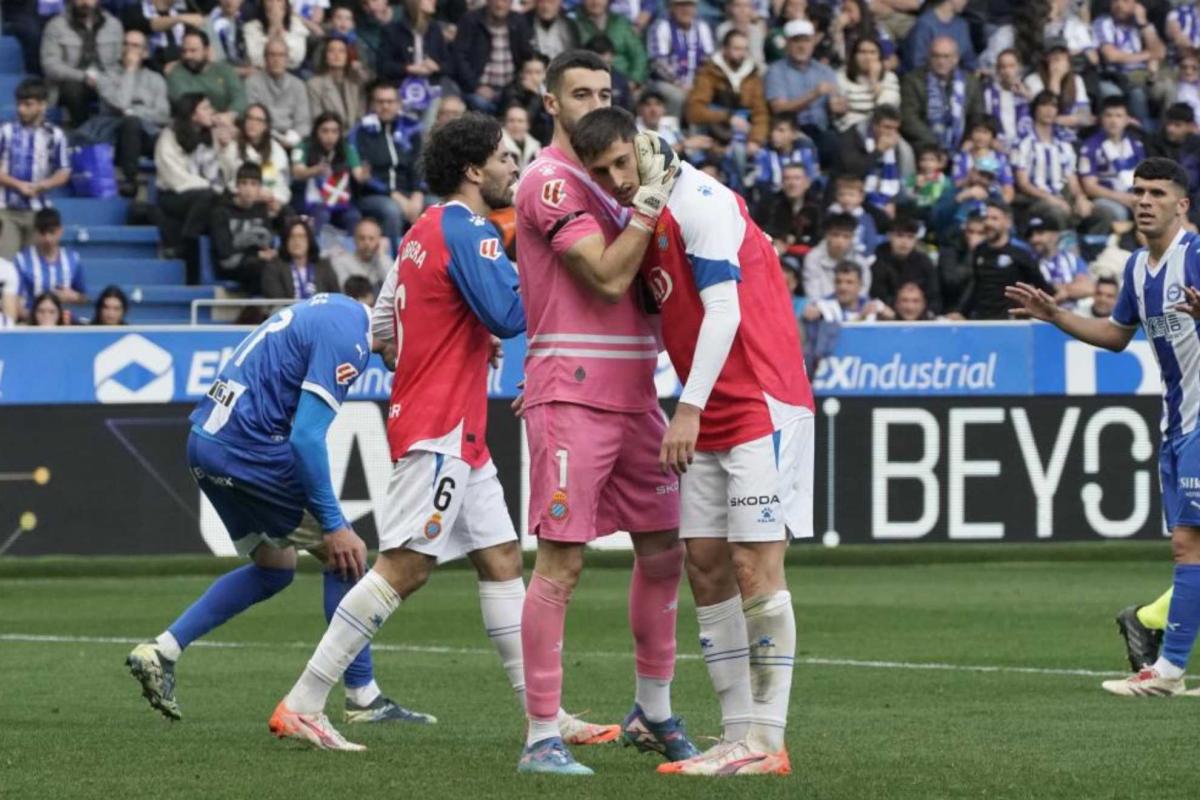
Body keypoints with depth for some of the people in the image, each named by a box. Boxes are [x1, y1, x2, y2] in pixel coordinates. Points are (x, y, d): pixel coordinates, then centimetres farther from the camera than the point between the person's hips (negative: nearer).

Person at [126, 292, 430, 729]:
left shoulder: (339, 310, 13)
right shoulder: (345, 338, -16)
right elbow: (306, 437, -21)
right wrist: (333, 524, -17)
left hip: (205, 440, 10)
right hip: (247, 446, -10)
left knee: (274, 568, 21)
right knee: (346, 556, 0)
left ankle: (161, 651, 15)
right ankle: (363, 699, 4)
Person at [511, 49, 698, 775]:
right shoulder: (551, 181, -9)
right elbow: (606, 278, -16)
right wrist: (650, 200, -15)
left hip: (634, 395, 9)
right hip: (572, 397, -9)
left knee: (664, 552, 12)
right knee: (562, 563, -10)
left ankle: (654, 714, 26)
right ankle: (542, 737, -8)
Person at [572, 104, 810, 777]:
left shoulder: (699, 203, -14)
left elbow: (724, 310, -20)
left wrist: (690, 409, -23)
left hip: (764, 406, -9)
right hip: (710, 423, 9)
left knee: (755, 566, -11)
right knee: (706, 566, 5)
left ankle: (766, 741, -10)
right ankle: (739, 734, 7)